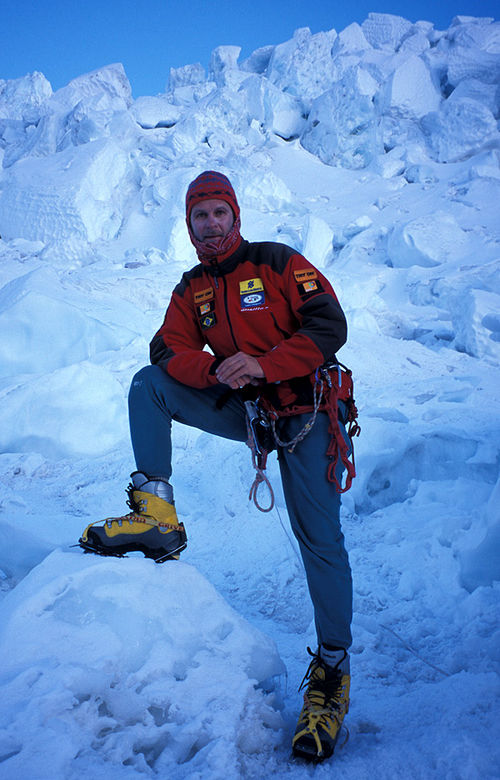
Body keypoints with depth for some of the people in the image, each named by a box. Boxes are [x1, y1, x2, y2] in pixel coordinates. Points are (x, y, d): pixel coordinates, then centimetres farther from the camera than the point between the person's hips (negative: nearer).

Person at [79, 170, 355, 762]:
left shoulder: (279, 262, -5)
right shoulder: (191, 290, 9)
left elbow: (330, 325, -13)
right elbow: (167, 349, 0)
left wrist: (262, 364, -25)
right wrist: (215, 368, -20)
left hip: (303, 409, -4)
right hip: (242, 407, 5)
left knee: (320, 539, -7)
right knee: (147, 385, -8)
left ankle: (332, 668, 9)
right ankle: (157, 512, -12)